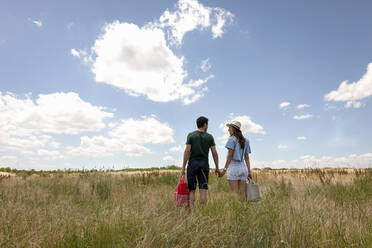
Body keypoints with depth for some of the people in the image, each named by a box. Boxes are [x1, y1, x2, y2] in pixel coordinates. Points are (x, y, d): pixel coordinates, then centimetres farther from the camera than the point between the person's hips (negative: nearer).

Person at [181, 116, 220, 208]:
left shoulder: (191, 135, 2)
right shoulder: (209, 137, 6)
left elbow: (187, 151, -7)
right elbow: (214, 153, 3)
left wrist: (183, 168, -5)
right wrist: (217, 168, 11)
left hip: (193, 163, -1)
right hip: (204, 164, 1)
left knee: (191, 190, 3)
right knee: (203, 190, 5)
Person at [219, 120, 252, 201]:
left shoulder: (232, 139, -4)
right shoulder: (245, 141, 15)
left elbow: (230, 155, -11)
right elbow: (247, 157, 13)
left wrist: (224, 169, -10)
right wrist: (249, 171, 13)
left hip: (233, 166, -7)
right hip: (243, 167, 7)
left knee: (234, 192, -5)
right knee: (243, 193, 8)